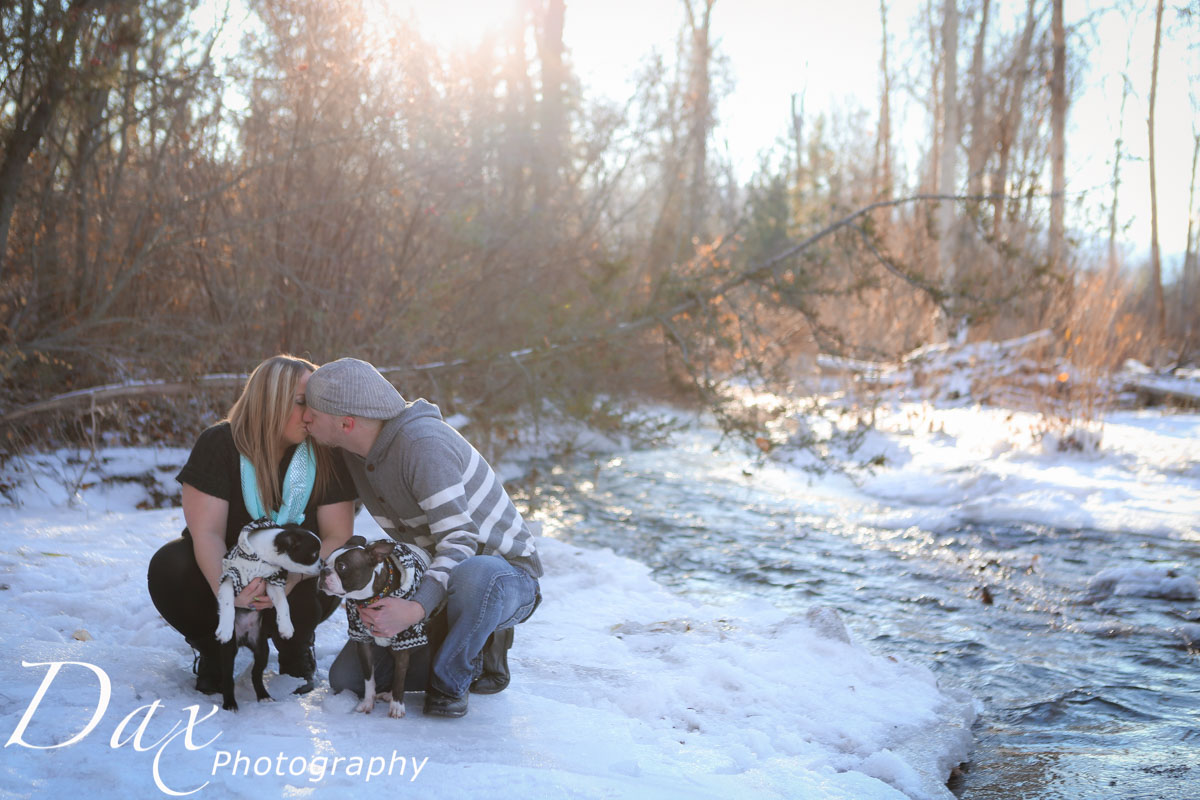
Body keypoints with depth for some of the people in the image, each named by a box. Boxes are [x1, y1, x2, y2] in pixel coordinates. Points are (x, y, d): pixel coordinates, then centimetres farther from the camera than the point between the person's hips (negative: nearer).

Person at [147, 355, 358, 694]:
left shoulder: (326, 455, -13)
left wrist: (290, 579, -37)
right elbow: (207, 532, -22)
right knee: (168, 567, -29)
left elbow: (338, 536, -16)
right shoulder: (219, 444, -16)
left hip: (297, 578, 0)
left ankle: (296, 652, 4)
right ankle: (211, 650, 1)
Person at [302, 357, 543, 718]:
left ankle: (449, 680, -15)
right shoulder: (356, 452, -1)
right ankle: (467, 649, 13)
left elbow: (459, 541, -33)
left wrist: (417, 608, -46)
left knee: (473, 575, -45)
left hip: (508, 576, -7)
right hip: (435, 584, 8)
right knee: (345, 679, -2)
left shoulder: (423, 443, -28)